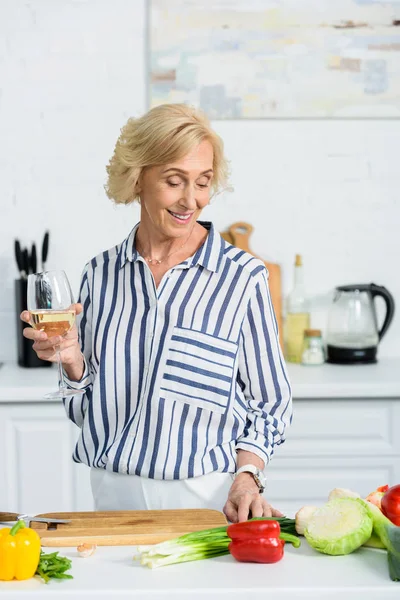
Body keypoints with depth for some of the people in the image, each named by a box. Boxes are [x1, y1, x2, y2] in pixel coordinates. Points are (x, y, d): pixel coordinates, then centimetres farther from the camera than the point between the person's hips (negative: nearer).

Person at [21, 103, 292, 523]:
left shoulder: (242, 276, -4)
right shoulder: (100, 274, 6)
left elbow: (269, 404, 3)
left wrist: (246, 479, -11)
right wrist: (72, 361, -5)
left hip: (207, 499, -2)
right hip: (114, 494, 3)